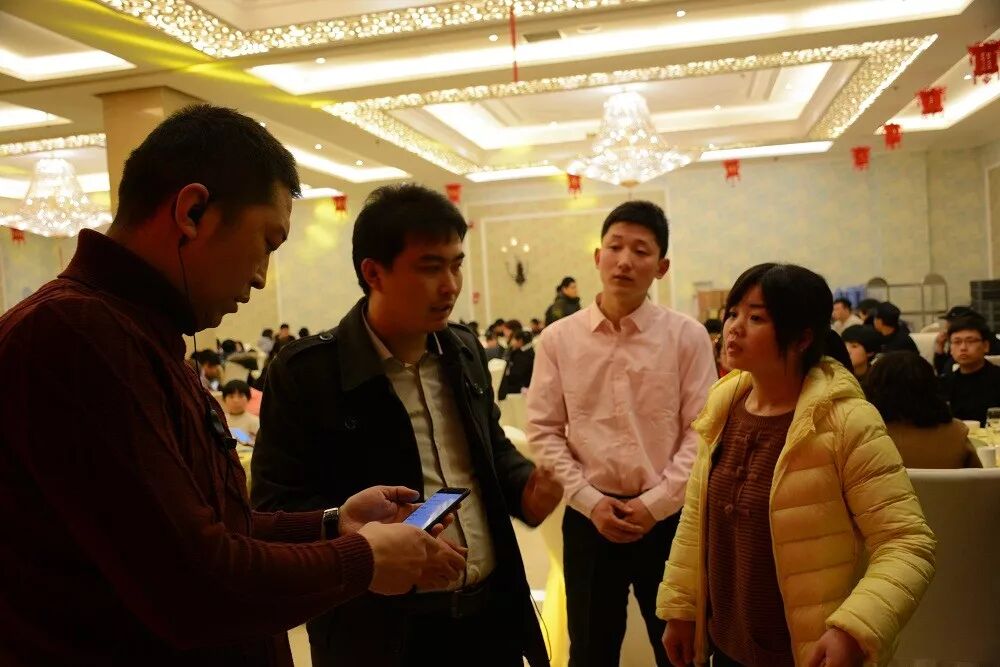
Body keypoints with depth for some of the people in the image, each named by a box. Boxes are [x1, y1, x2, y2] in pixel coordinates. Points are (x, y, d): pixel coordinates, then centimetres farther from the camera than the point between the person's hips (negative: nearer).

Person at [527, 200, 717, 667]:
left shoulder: (687, 336, -5)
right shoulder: (558, 339, -2)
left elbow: (701, 431, -6)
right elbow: (543, 431, -1)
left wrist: (655, 504, -12)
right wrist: (589, 501, -9)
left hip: (669, 517, -1)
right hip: (589, 517, 1)